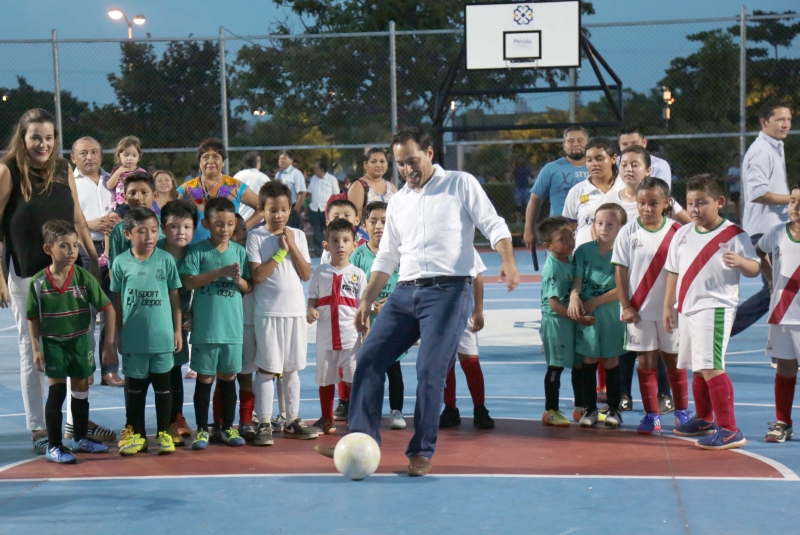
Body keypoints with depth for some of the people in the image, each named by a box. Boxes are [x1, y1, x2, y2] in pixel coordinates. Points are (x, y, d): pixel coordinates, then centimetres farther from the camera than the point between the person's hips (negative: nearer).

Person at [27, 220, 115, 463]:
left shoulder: (84, 277, -14)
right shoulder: (38, 282, -14)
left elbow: (108, 309, -10)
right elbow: (33, 318, -4)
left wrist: (109, 344, -13)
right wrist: (36, 349, -8)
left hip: (81, 341, 2)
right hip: (53, 343, -2)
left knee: (81, 390, 14)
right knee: (57, 391, -3)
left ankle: (80, 439, 31)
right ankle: (54, 447, 4)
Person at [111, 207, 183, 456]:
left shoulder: (166, 260, -4)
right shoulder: (121, 262, -3)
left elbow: (174, 297, 3)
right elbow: (117, 300, 5)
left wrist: (177, 330, 2)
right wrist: (119, 334, 6)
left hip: (162, 336, -1)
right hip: (133, 338, 1)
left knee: (162, 384, 7)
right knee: (134, 386, 10)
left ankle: (164, 433, 17)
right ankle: (137, 434, 21)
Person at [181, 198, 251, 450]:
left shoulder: (239, 251, 6)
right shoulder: (198, 250, -3)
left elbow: (248, 287, 9)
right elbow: (189, 282, -12)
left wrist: (238, 279, -13)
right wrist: (220, 272, -17)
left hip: (232, 325, 3)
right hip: (205, 325, -3)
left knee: (228, 377, 10)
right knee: (205, 377, 4)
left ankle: (228, 428, 21)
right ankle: (202, 429, 13)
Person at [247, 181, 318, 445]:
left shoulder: (298, 236, 9)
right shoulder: (256, 237, -3)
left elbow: (306, 274, 2)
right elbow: (257, 275, -12)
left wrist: (293, 247, -7)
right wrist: (281, 251, -11)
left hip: (296, 311, 4)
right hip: (268, 312, -4)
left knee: (292, 369, 12)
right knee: (267, 369, -2)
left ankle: (292, 421, 19)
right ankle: (264, 424, 2)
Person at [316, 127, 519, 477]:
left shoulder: (461, 185, 2)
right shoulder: (398, 202, 18)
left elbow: (493, 225, -3)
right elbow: (386, 257, 22)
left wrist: (508, 261, -21)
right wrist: (367, 300, 16)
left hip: (448, 291, -6)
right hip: (406, 292, 6)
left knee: (429, 370, -11)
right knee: (369, 359, -3)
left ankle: (422, 452, 0)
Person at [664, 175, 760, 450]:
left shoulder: (734, 234, -6)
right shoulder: (682, 234, 10)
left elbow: (754, 269, -6)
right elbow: (673, 272, 15)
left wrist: (739, 261, -28)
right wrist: (668, 306, 14)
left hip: (715, 308, -7)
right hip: (687, 310, 7)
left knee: (711, 367, -16)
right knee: (697, 368, 18)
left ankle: (729, 430, -12)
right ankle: (704, 420, 35)